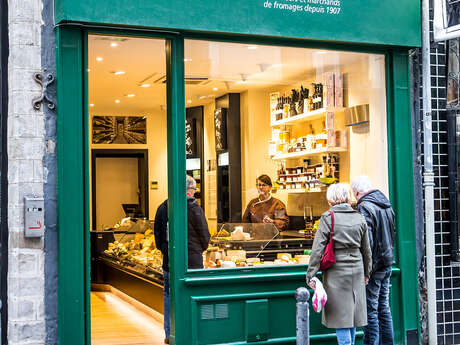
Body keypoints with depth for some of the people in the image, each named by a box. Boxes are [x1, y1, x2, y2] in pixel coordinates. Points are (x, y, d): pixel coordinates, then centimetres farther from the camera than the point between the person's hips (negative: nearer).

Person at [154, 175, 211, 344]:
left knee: (169, 295, 12)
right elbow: (205, 236, -2)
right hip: (192, 261, -4)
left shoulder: (163, 208, 3)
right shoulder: (194, 209, -9)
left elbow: (157, 234, 10)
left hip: (169, 260, 4)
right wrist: (199, 250, 17)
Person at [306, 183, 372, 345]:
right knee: (352, 311, 16)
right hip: (356, 271, 5)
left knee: (340, 314, 1)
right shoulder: (359, 218, 5)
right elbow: (366, 250, 13)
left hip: (336, 272, -5)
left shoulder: (328, 218, -9)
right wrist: (366, 272, 25)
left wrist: (311, 275, -7)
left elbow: (317, 249, -12)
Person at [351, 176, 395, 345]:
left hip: (373, 267, -9)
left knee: (370, 311, -2)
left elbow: (366, 243, -22)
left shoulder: (365, 208, -17)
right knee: (384, 308, 15)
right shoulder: (387, 205, 10)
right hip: (387, 263, 9)